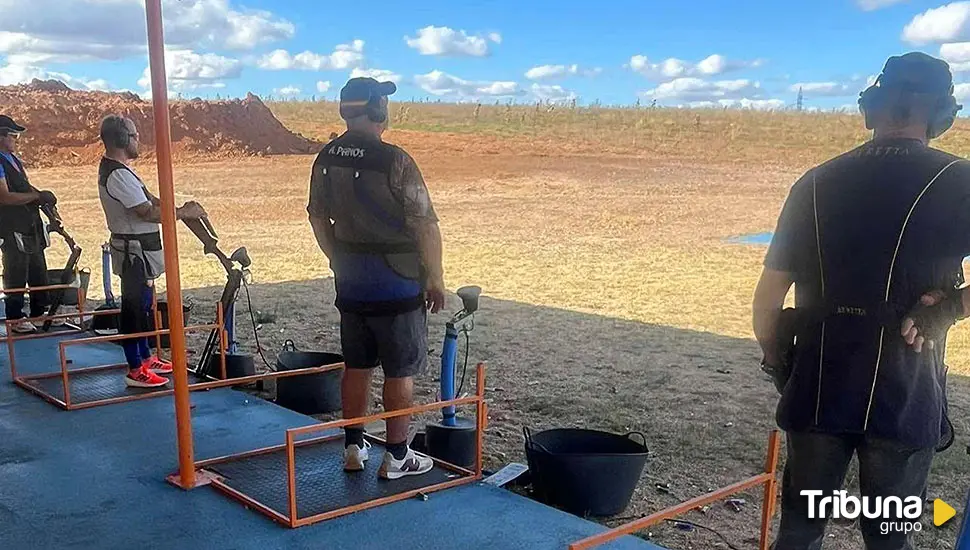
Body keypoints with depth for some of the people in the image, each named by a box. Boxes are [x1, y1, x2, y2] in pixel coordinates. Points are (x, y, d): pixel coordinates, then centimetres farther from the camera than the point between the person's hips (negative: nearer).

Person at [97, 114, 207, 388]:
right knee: (135, 307, -3)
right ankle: (135, 371, 5)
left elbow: (147, 198, 14)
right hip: (135, 250, -11)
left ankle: (145, 358, 32)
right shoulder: (118, 175, -21)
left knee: (142, 304, 19)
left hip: (137, 247, 11)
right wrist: (183, 213, -13)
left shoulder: (113, 168, 12)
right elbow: (147, 212, -23)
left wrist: (178, 208, 2)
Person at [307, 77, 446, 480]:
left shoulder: (326, 159, 2)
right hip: (396, 281, -6)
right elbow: (425, 225, -17)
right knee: (400, 371, 5)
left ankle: (353, 448, 27)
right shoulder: (394, 162, -19)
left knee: (356, 367, 17)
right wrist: (436, 279, -6)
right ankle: (397, 457, 15)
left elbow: (318, 216, 12)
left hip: (350, 281, 7)